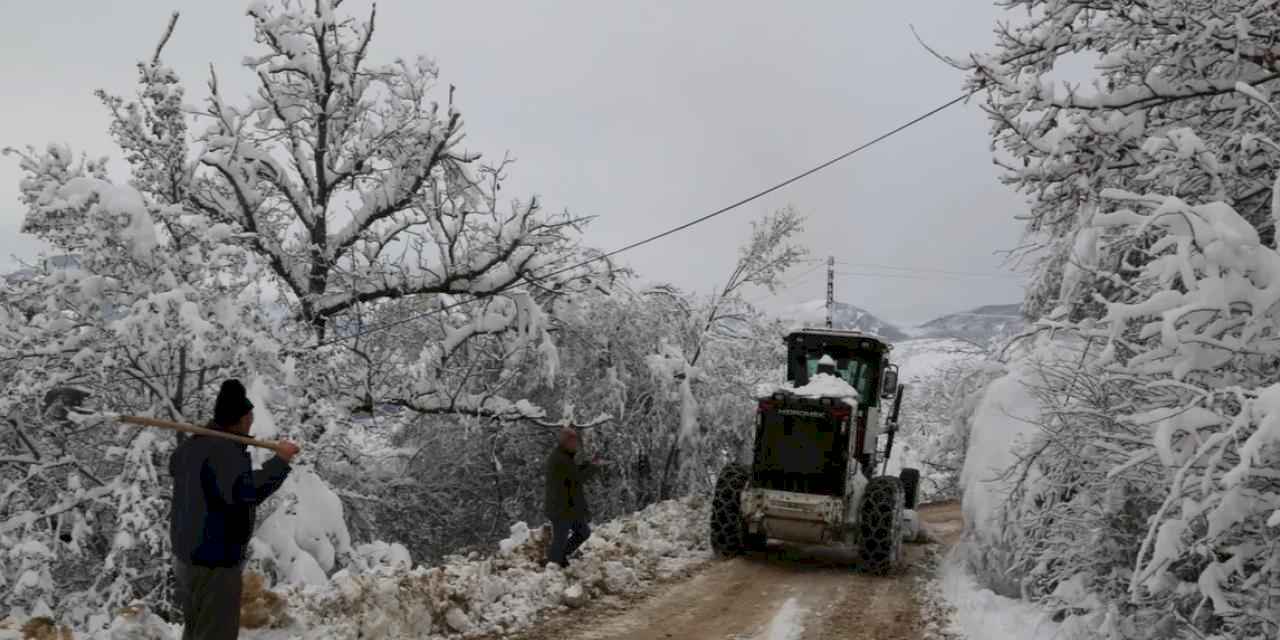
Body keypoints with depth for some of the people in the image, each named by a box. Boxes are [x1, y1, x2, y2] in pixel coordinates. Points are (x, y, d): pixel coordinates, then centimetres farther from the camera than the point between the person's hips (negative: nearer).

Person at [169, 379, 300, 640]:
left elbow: (174, 466, 31)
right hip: (214, 560, -10)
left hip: (188, 553, 10)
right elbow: (247, 491, -37)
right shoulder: (225, 450, -24)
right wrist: (280, 460, -29)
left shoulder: (192, 444, 9)